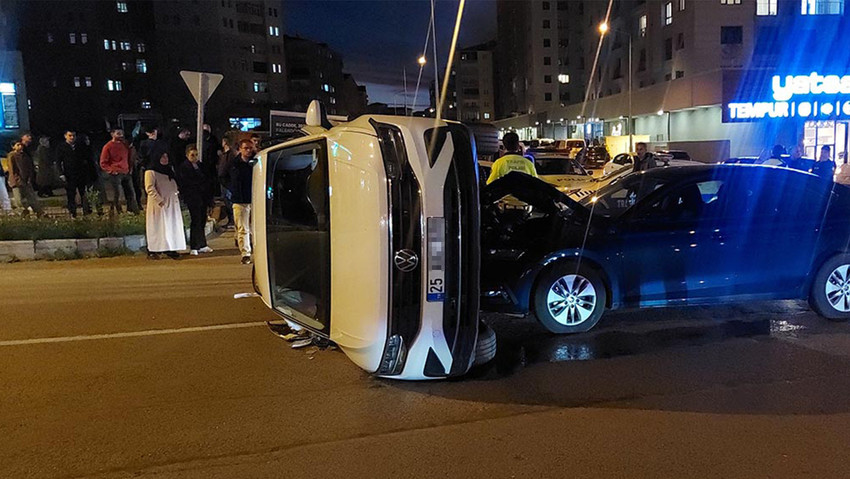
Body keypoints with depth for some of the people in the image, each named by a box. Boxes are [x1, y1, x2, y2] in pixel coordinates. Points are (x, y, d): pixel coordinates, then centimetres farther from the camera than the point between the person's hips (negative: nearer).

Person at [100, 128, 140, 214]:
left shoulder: (124, 144, 11)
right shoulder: (108, 146, -5)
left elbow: (129, 156, 25)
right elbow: (103, 163, -3)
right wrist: (112, 170, -12)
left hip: (126, 173, 5)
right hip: (115, 175, -5)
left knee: (131, 194, 6)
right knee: (117, 196, -3)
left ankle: (134, 212, 13)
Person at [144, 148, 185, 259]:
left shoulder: (169, 170, 17)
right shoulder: (151, 172, -8)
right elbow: (150, 188, -16)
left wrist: (176, 196, 12)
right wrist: (160, 201, -21)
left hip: (172, 204, 7)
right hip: (158, 205, -7)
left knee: (172, 227, 6)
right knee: (159, 228, -6)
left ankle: (170, 249, 11)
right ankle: (153, 251, 0)